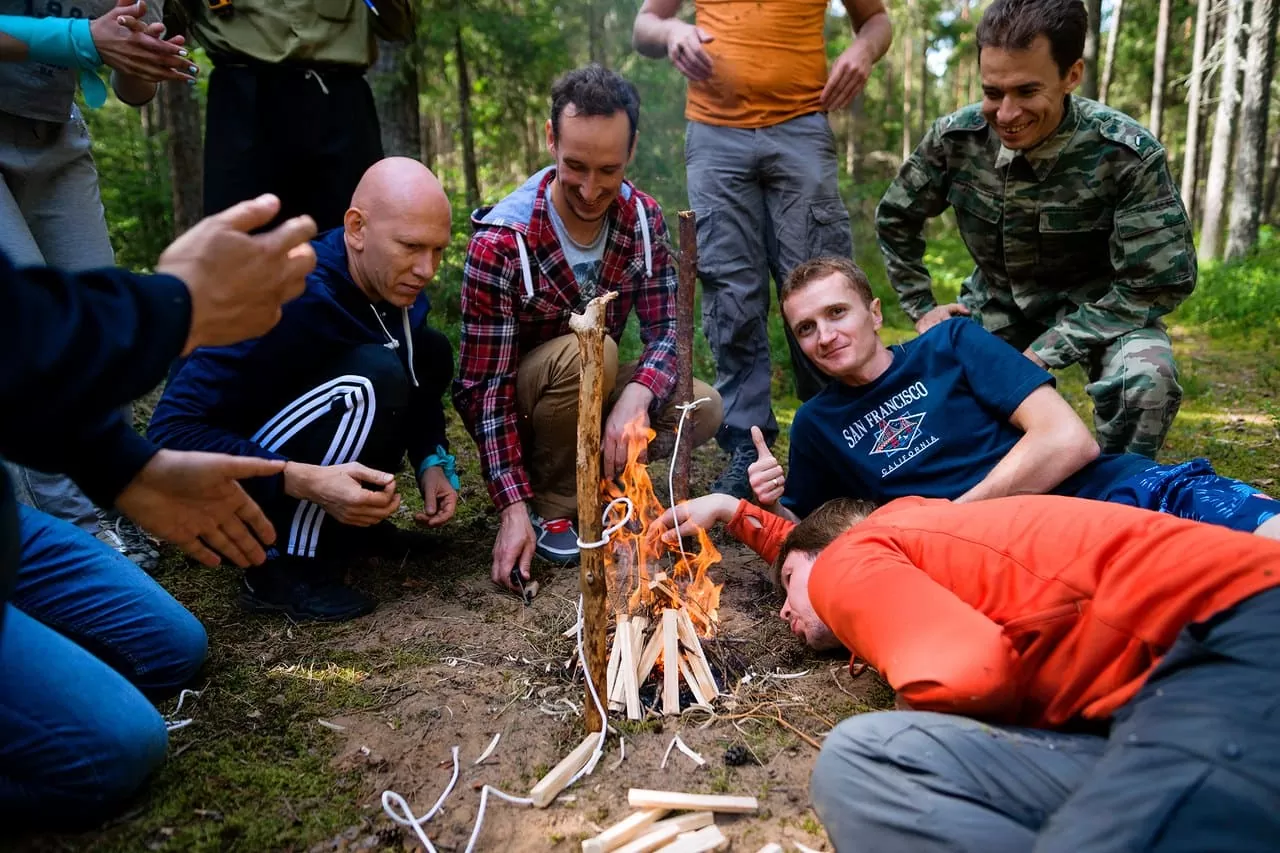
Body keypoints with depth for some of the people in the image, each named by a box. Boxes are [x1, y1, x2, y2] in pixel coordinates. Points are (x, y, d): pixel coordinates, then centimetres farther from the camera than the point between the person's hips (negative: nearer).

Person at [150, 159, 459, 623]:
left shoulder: (395, 285, -8)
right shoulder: (286, 298, -31)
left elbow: (419, 381, 9)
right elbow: (172, 431, -30)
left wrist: (432, 462, -8)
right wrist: (304, 481, -40)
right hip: (232, 487, -8)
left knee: (430, 353, -2)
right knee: (373, 376, -30)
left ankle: (345, 522, 3)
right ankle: (285, 570, -18)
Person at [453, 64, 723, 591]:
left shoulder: (643, 218, -11)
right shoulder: (500, 243, -27)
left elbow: (665, 329, -12)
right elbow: (487, 388, -25)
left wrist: (635, 397, -35)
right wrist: (514, 508, -30)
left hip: (597, 389, 5)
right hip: (517, 405, -4)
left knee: (704, 411, -19)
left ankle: (590, 471, 4)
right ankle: (551, 504, -13)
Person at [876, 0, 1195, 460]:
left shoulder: (1129, 155, -26)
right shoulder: (955, 137, -17)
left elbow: (1154, 285, -22)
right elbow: (895, 219, 2)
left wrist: (1042, 354, -28)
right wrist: (921, 309, -3)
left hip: (1100, 308, -3)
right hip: (997, 305, 4)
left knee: (1144, 380, -33)